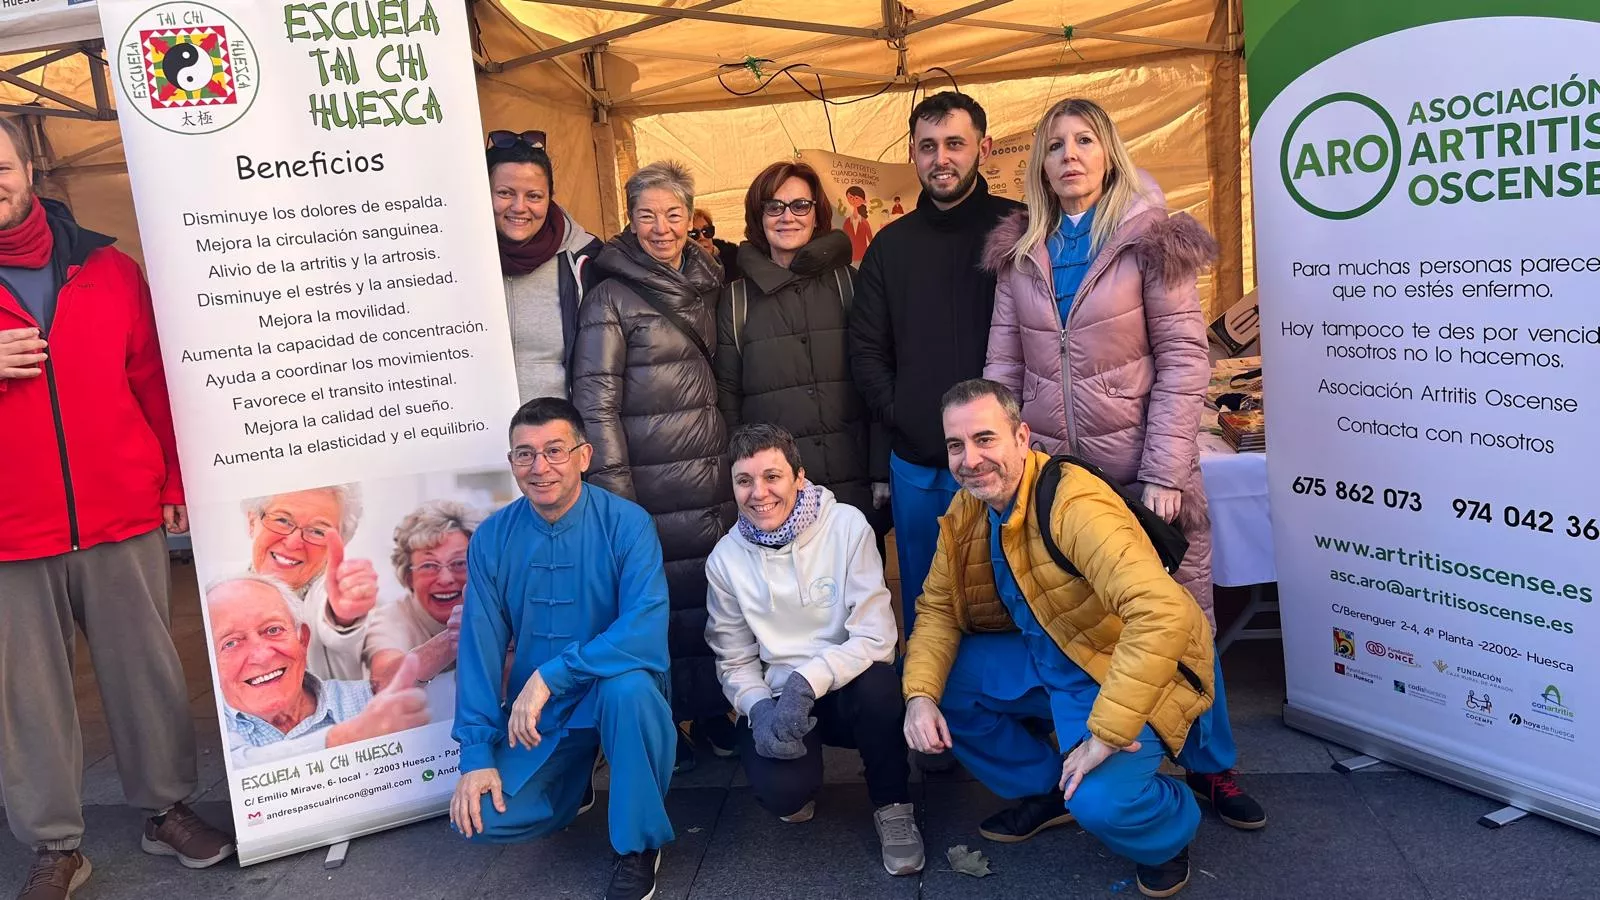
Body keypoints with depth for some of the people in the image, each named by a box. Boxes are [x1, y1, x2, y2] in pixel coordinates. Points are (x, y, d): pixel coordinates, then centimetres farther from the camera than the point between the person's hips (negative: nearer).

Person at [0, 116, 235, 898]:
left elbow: (156, 383, 8)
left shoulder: (108, 270, 6)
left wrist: (175, 483, 6)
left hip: (123, 518, 1)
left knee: (147, 671, 10)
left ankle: (167, 810, 27)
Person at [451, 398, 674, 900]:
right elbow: (479, 648, -5)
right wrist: (477, 754, -11)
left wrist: (549, 675, -33)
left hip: (615, 690, -3)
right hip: (535, 713, 4)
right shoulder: (492, 539, -6)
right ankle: (573, 785, 20)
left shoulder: (626, 523, -17)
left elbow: (646, 630, -30)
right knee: (480, 820, -14)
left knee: (628, 686, -37)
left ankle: (639, 843, -12)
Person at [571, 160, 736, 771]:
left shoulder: (704, 286, 12)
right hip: (652, 487, -5)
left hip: (714, 479, 6)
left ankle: (713, 708, 28)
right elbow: (595, 402, -11)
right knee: (660, 600, 2)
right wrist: (614, 495, -16)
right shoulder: (611, 297, -6)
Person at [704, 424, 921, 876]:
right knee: (781, 788, -29)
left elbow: (876, 638, -18)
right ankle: (796, 793, 13)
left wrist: (807, 682, -30)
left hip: (849, 689, -1)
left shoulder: (846, 525, -13)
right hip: (778, 699, 1)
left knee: (877, 683, -36)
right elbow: (735, 661, 2)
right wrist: (760, 708, -19)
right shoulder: (725, 559, -4)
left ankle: (892, 803, -6)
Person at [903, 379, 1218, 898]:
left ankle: (1170, 832, 10)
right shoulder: (966, 511, -4)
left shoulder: (1073, 505, -30)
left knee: (1099, 800, -28)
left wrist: (1106, 734, -37)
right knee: (940, 685, -4)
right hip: (1044, 656, 8)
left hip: (1126, 672, -7)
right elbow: (938, 608, 4)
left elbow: (1164, 612, -40)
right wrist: (920, 696, -14)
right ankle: (1045, 791, 16)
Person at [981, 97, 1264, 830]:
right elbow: (1002, 367, 6)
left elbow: (1184, 360, -8)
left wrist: (1164, 475, -14)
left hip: (1140, 466, -3)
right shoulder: (1018, 251, 6)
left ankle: (1209, 765, 26)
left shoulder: (1151, 240, -4)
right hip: (1052, 470, 3)